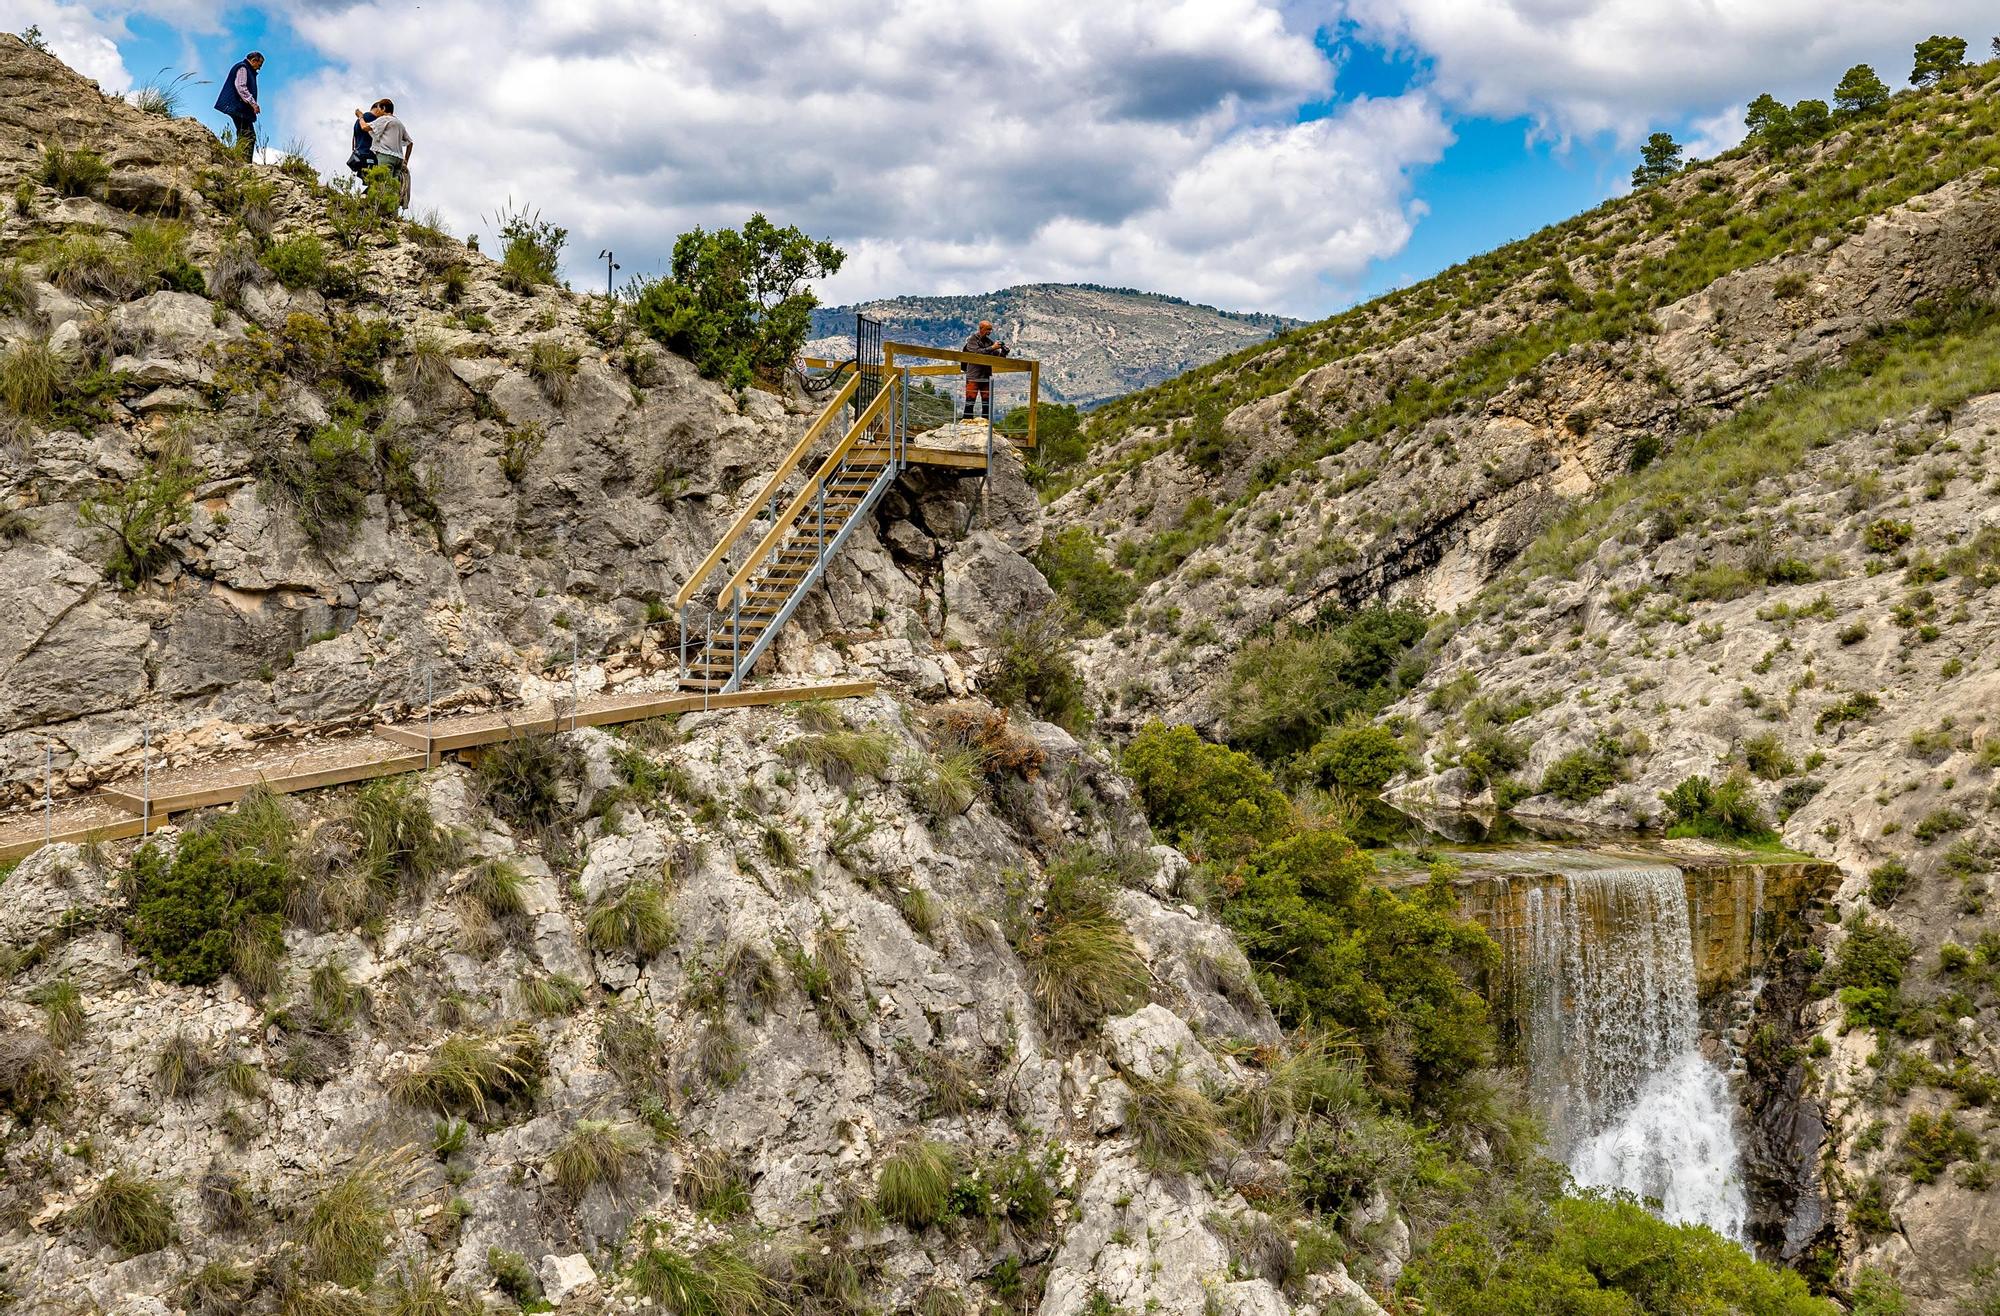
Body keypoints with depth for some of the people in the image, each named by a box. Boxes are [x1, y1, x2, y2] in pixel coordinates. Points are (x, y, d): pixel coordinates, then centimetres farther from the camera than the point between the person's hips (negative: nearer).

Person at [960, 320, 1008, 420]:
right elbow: (977, 352, -18)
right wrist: (992, 348, -20)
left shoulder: (990, 341, 11)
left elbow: (998, 357, 9)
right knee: (970, 401, -6)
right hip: (973, 377, -5)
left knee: (987, 402, 6)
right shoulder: (972, 340, -3)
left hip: (986, 377, 5)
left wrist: (1003, 352, -11)